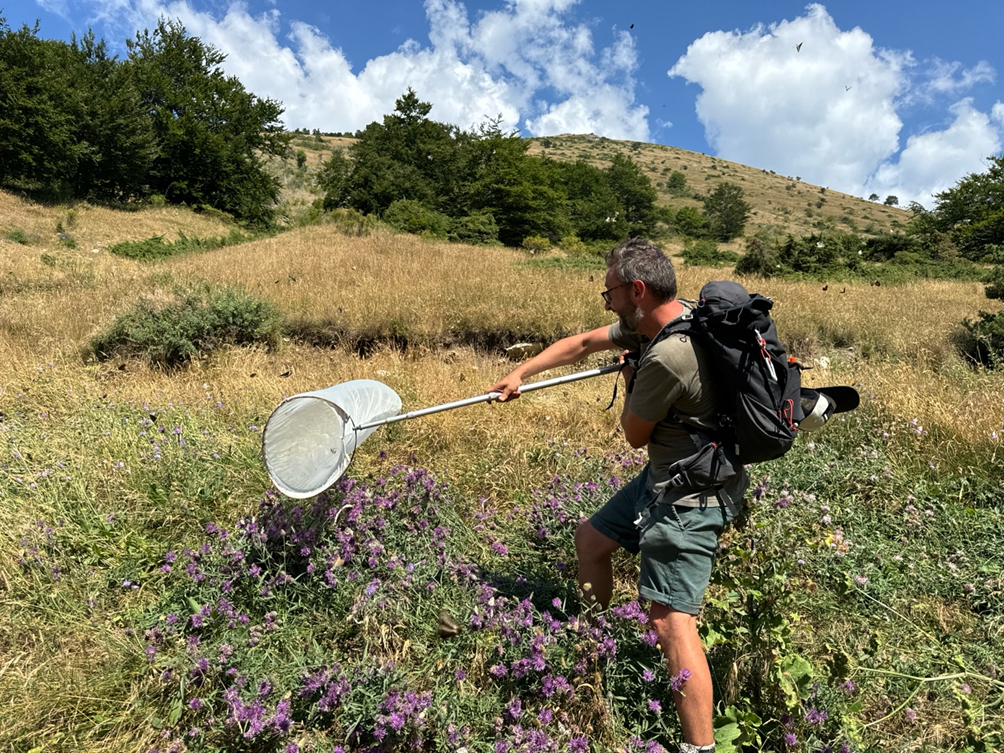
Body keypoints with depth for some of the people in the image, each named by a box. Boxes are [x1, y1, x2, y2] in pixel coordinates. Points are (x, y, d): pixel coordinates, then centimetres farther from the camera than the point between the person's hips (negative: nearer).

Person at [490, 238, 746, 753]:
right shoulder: (656, 320, 1)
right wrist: (521, 373, 15)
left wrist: (631, 382, 5)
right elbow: (584, 343, 12)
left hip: (689, 497, -10)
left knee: (669, 620, -10)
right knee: (589, 539, 20)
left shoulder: (666, 356, -29)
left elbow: (634, 434, -13)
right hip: (665, 475, 10)